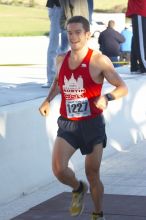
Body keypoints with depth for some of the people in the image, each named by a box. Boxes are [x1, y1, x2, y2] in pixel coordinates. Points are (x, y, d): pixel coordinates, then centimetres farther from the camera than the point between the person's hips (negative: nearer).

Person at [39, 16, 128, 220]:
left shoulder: (99, 61, -10)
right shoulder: (61, 60, 4)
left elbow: (123, 87, -8)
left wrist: (107, 97, -28)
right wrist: (48, 100, 9)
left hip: (92, 124, -3)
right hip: (67, 125, 3)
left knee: (93, 174, 7)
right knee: (58, 169, -15)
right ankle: (78, 189, 18)